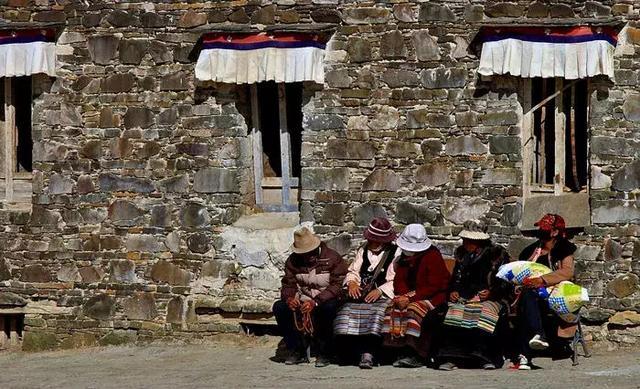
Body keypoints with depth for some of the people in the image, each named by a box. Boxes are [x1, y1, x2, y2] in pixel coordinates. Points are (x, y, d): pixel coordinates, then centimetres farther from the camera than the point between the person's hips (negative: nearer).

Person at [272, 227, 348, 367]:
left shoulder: (333, 259, -10)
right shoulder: (293, 261, 3)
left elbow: (337, 286, -19)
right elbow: (288, 285, 2)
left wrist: (316, 302, -31)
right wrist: (289, 298, -24)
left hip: (325, 302, -4)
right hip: (301, 303, 4)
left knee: (328, 308, -39)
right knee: (279, 307, -22)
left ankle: (323, 353, -22)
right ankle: (297, 351, -12)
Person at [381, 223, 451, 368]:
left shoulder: (433, 256, -15)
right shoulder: (404, 257, 9)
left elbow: (434, 286, -20)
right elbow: (399, 281, 7)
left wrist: (410, 298, -24)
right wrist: (403, 296, -16)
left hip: (434, 297, -7)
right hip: (410, 295, 7)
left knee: (414, 309, -33)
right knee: (393, 308, -17)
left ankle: (416, 356, -32)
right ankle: (403, 350, -22)